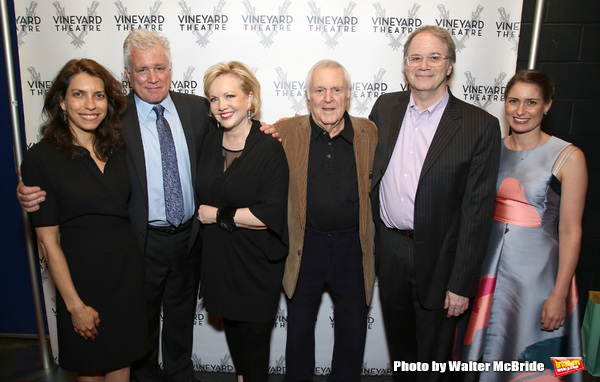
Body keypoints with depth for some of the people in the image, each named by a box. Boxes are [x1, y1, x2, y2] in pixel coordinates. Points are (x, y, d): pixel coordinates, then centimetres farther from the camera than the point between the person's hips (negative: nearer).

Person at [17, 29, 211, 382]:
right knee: (143, 319, 20)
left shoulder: (198, 108, -2)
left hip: (190, 237, 3)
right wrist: (31, 192, -30)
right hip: (142, 242, -2)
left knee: (182, 315, 23)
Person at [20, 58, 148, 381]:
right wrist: (75, 304, -11)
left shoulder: (118, 147, 1)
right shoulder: (40, 158, -13)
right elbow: (48, 242, -11)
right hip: (81, 277, -3)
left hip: (128, 270, 4)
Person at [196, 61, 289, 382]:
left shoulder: (269, 148, -17)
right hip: (218, 257, 6)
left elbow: (270, 214, -23)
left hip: (256, 262, -6)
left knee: (254, 333, 10)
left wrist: (218, 215, -15)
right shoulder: (210, 142, 3)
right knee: (230, 325, 22)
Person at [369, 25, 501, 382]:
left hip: (437, 255, -3)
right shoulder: (385, 106, 1)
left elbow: (477, 211, -12)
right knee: (399, 342, 24)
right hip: (389, 248, 4)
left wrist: (462, 284, -12)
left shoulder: (480, 126, -12)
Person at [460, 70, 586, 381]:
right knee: (485, 354, 16)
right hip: (489, 265, 4)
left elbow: (570, 231, -8)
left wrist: (560, 294, -11)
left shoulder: (568, 157, -8)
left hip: (535, 271, -3)